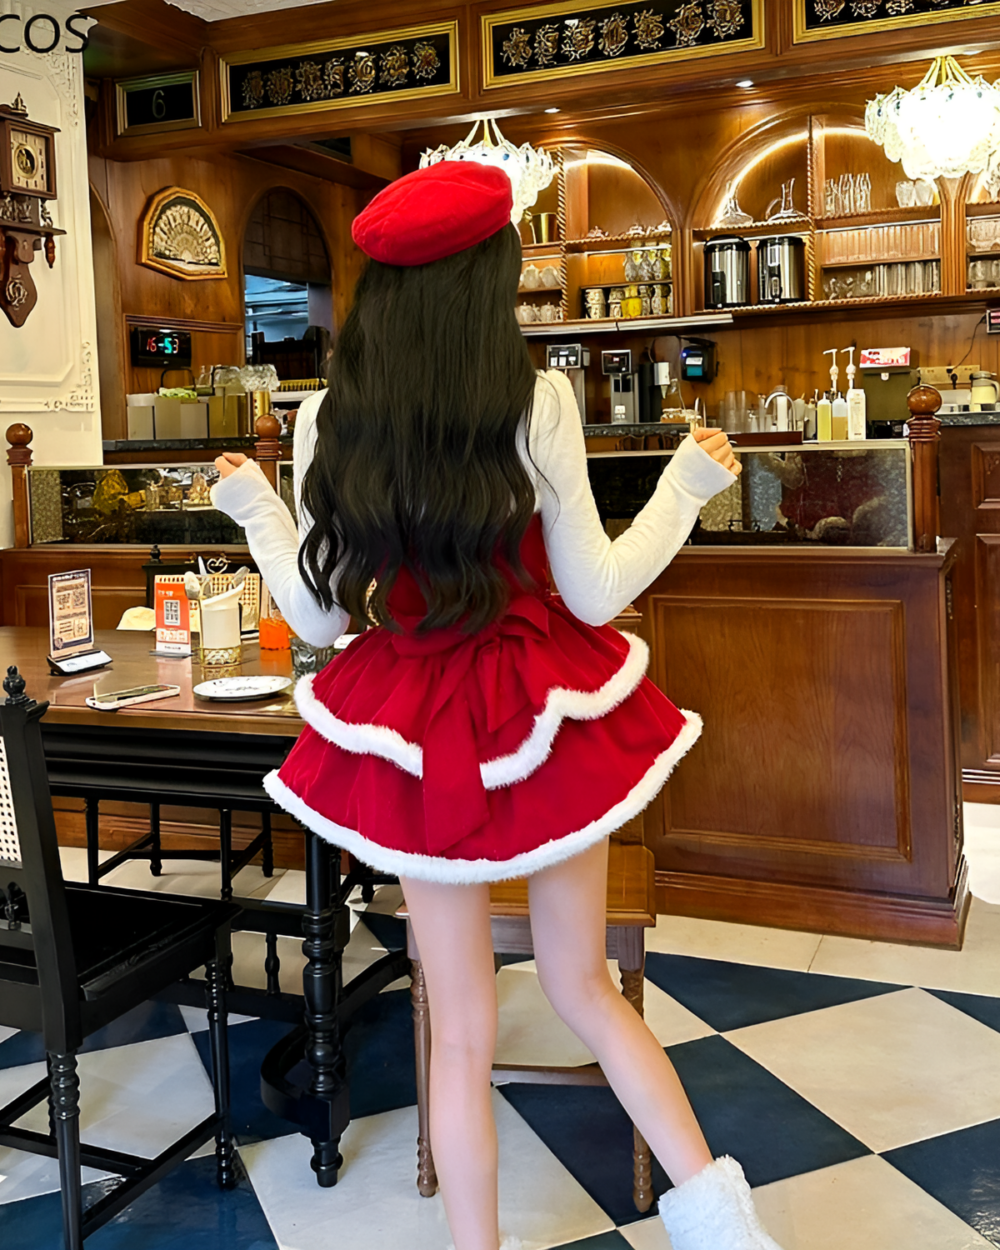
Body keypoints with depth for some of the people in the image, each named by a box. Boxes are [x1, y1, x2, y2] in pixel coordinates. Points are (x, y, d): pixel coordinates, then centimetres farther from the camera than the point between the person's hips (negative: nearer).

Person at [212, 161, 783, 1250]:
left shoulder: (329, 420, -5)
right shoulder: (537, 402, -11)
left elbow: (318, 616, 1)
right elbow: (595, 592, -7)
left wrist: (253, 507, 18)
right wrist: (687, 484, 6)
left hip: (413, 733, 1)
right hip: (544, 720, 0)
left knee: (462, 1031, 14)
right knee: (582, 984, 21)